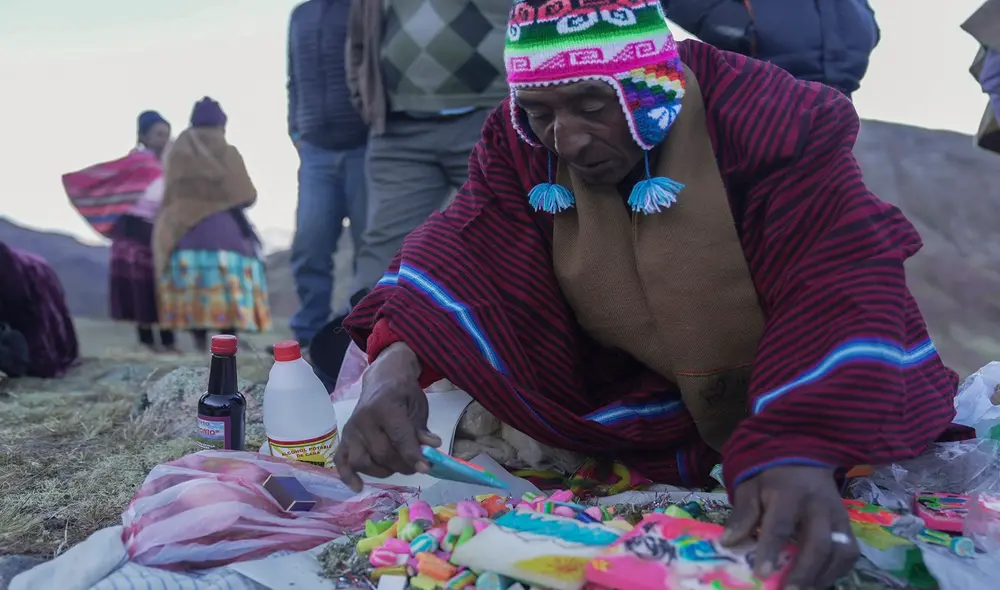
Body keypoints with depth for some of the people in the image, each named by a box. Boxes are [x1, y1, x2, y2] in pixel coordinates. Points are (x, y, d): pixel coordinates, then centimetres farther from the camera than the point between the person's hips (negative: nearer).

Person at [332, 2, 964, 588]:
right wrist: (396, 360, -43)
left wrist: (804, 456, -45)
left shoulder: (768, 119, -22)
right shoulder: (520, 144, -10)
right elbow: (464, 248, -21)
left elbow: (839, 288, -29)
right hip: (630, 409, 2)